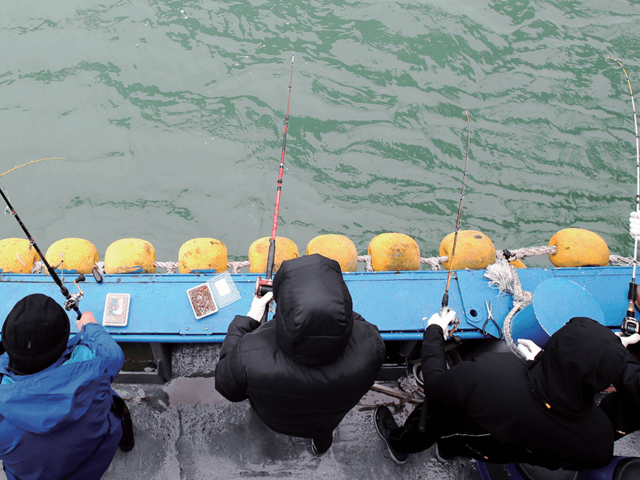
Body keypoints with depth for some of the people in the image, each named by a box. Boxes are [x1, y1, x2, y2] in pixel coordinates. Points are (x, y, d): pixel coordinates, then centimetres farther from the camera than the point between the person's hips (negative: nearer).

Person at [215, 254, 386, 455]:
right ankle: (321, 444, 69)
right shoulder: (370, 346, -41)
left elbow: (226, 387, -20)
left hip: (274, 419, 0)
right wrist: (332, 307, -4)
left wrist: (250, 319, -14)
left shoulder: (250, 356, -45)